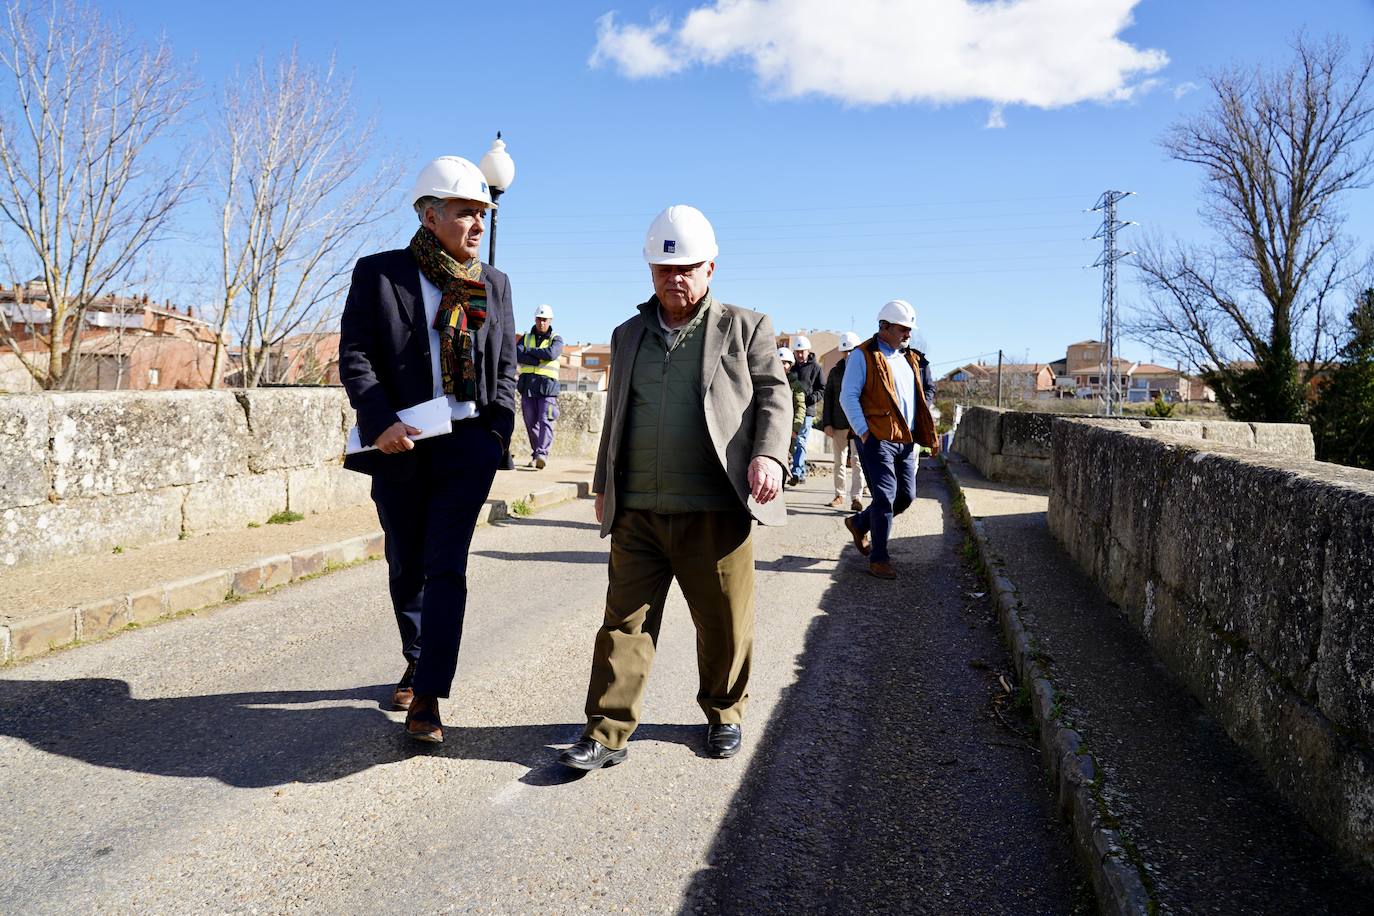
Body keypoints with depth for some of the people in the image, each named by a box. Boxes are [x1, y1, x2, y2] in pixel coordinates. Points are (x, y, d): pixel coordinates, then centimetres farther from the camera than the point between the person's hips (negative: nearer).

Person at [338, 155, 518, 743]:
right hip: (401, 446, 0)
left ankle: (429, 695, -1)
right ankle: (416, 663, 35)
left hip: (469, 445, 1)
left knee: (446, 568, -6)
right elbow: (354, 355, -5)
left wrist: (498, 431, 0)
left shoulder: (493, 284, 9)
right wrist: (380, 424, -18)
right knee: (405, 567, 14)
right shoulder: (379, 274, 0)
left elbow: (506, 367, 12)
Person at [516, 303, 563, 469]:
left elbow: (551, 353, -15)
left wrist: (529, 351, -5)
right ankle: (535, 455, 12)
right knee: (531, 423, 5)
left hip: (547, 386, -3)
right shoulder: (526, 338, 16)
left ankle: (542, 454, -25)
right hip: (527, 386, 3)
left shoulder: (556, 339, 8)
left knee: (546, 421, -15)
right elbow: (516, 354, -4)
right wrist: (538, 360, -14)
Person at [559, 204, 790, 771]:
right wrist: (603, 483, 23)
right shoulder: (628, 335, 18)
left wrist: (768, 454, -17)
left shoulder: (746, 328, 6)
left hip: (715, 512, -3)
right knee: (624, 622, 3)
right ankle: (607, 733, 10)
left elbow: (773, 395, 1)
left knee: (724, 625, 8)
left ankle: (723, 714, 29)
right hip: (637, 513, 3)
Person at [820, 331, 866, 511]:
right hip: (839, 424, 3)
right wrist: (827, 423, 3)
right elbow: (828, 398, 11)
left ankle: (856, 497, -8)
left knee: (857, 460, -9)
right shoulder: (835, 371, 11)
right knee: (840, 461, 10)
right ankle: (839, 495, 18)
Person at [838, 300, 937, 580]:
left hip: (906, 441, 7)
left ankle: (859, 523, 31)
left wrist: (929, 435, 14)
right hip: (877, 439, -7)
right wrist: (864, 432, -17)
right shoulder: (865, 355, -4)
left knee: (906, 496, 10)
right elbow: (848, 396, -10)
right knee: (885, 496, -8)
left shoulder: (910, 359, 18)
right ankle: (878, 558, 3)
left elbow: (922, 398, 24)